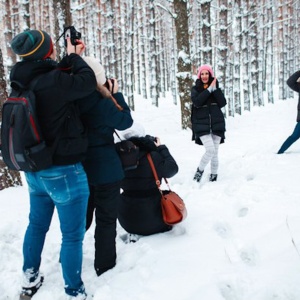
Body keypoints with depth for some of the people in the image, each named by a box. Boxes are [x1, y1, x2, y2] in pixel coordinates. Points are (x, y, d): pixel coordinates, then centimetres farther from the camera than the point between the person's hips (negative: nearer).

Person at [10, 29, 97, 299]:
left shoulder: (22, 81, 1)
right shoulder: (52, 81, -25)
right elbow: (88, 82, -18)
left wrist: (71, 57, 10)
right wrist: (74, 57, -5)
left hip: (34, 169, 9)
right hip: (63, 171, -8)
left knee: (37, 224, 25)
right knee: (73, 234, 5)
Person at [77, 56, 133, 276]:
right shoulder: (102, 103, -20)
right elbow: (125, 121, -7)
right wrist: (117, 95, 1)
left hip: (79, 167, 7)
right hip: (105, 169, -6)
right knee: (106, 219, 7)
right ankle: (105, 267, 17)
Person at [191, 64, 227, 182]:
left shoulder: (215, 87, 10)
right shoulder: (195, 89, 4)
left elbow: (223, 103, -3)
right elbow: (197, 102, -16)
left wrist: (215, 89, -11)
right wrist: (209, 89, -15)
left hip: (216, 124, 3)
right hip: (202, 125, -3)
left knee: (214, 153, 4)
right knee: (210, 150, -18)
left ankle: (214, 176, 16)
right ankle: (200, 170, 4)